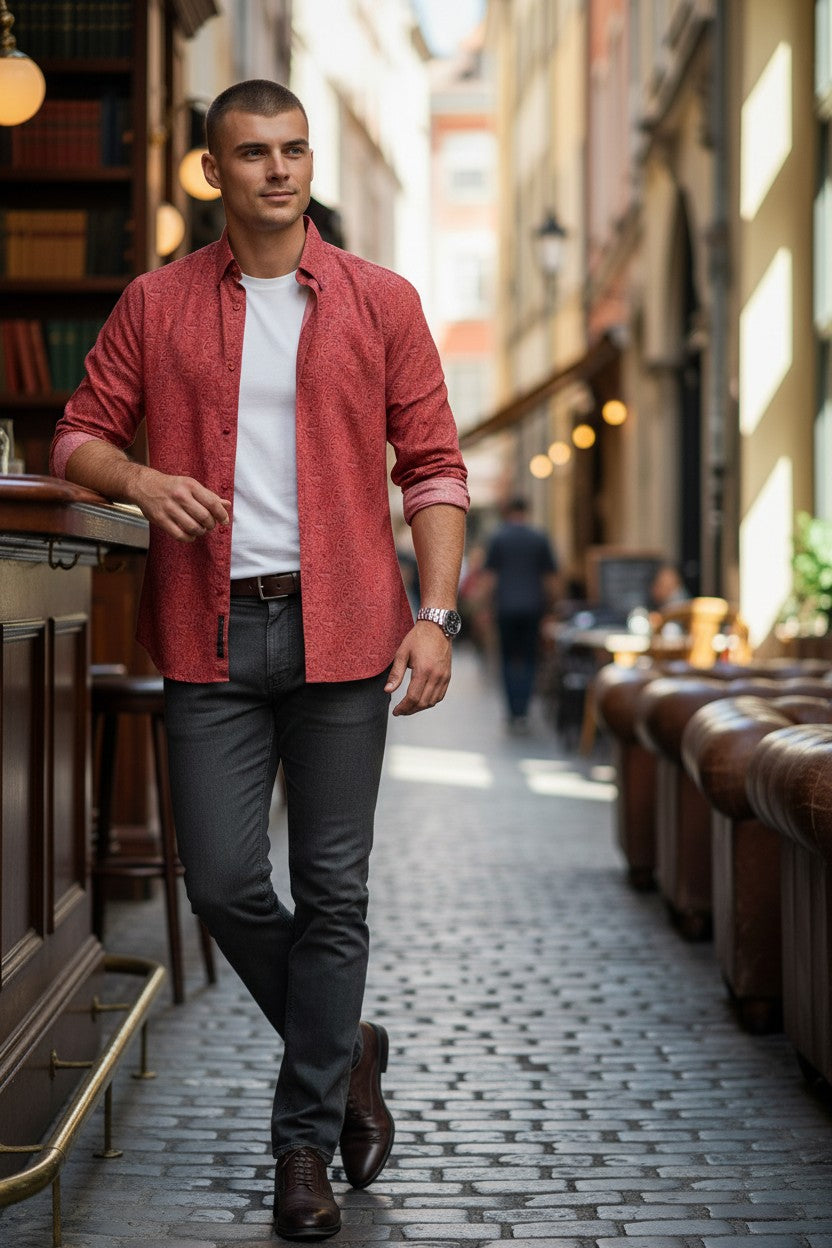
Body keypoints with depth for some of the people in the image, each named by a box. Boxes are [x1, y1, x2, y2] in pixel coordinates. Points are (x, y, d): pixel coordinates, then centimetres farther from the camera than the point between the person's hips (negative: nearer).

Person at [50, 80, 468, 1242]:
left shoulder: (381, 303, 5)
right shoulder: (156, 304, 7)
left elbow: (432, 466, 4)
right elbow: (77, 437, 10)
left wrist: (436, 614, -6)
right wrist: (139, 479, -13)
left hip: (340, 630, -1)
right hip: (212, 635, 1)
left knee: (332, 891, 2)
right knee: (223, 881, -1)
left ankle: (305, 1139, 15)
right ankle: (346, 1049, 26)